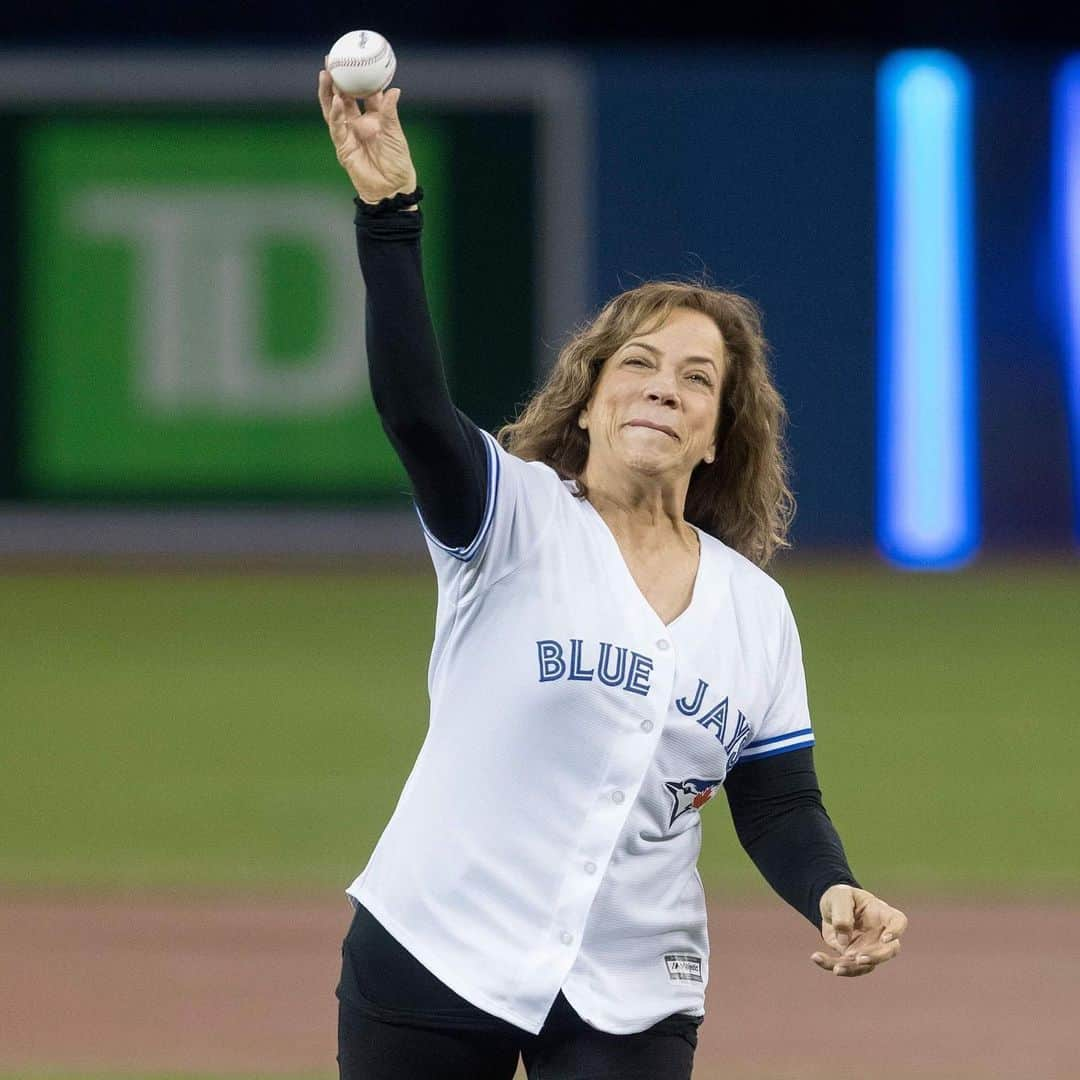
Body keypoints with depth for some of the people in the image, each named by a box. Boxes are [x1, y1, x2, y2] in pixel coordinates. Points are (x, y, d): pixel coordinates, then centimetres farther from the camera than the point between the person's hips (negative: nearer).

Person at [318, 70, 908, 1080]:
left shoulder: (756, 608, 8)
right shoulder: (514, 520, -4)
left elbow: (779, 804, 10)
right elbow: (413, 405, -22)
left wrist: (830, 894, -13)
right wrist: (388, 212, -34)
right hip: (435, 957, -3)